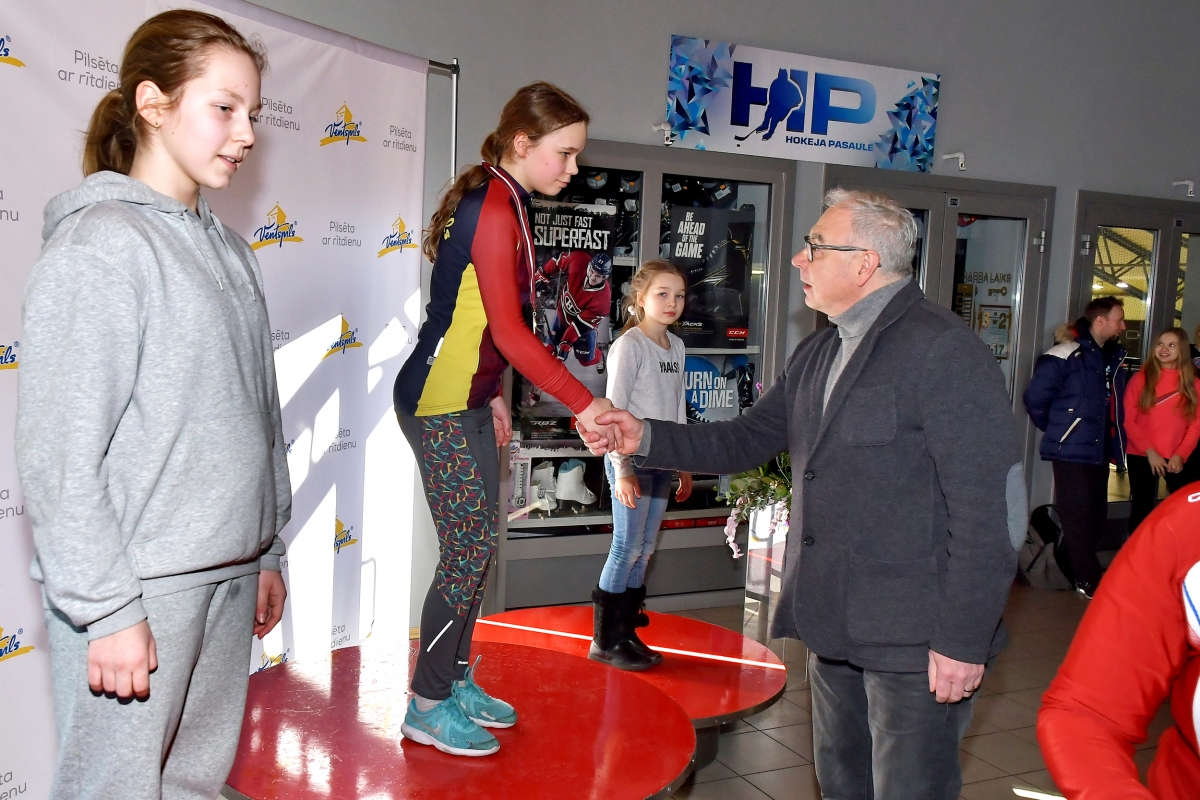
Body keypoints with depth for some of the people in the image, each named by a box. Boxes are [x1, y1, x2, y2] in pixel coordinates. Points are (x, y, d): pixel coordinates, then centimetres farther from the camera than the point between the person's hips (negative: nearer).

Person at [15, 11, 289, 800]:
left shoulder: (226, 246, 12)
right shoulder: (98, 243, -11)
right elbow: (61, 452, -15)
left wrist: (267, 551, 15)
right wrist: (106, 609, -15)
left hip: (228, 574, 7)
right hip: (139, 586, -7)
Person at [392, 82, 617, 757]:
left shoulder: (501, 204, 12)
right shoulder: (496, 208, -18)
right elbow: (510, 332, -23)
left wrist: (492, 393, 18)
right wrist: (585, 404, -22)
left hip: (467, 402, 10)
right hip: (440, 406, -10)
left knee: (477, 547, 15)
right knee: (470, 550, -3)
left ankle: (456, 681, 28)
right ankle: (428, 707, 11)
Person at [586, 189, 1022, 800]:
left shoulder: (944, 349, -16)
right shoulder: (817, 355, 13)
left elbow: (989, 508, -19)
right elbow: (743, 441, 14)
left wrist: (963, 640, -20)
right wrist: (645, 438, 0)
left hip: (915, 637, -8)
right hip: (835, 626, 8)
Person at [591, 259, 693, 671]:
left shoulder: (676, 346, 12)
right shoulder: (629, 344, -10)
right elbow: (614, 409, -13)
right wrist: (623, 468, -17)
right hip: (631, 458, -7)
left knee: (644, 549, 10)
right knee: (627, 547, -5)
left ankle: (626, 633, 20)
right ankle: (604, 641, 6)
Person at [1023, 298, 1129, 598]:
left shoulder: (1113, 357, 11)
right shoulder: (1066, 355, -15)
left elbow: (1114, 404, 19)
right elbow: (1035, 398, -15)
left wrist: (1116, 443, 11)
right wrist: (1055, 429, -1)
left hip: (1100, 451, 8)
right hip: (1071, 451, -8)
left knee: (1097, 518, 13)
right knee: (1078, 518, -2)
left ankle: (1073, 568, 27)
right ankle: (1089, 582, 6)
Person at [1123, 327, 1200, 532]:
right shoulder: (1141, 379, 0)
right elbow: (1128, 420, -4)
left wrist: (1180, 455, -11)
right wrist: (1150, 452, -12)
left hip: (1176, 459, 1)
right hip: (1141, 457, -1)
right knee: (1142, 509, 4)